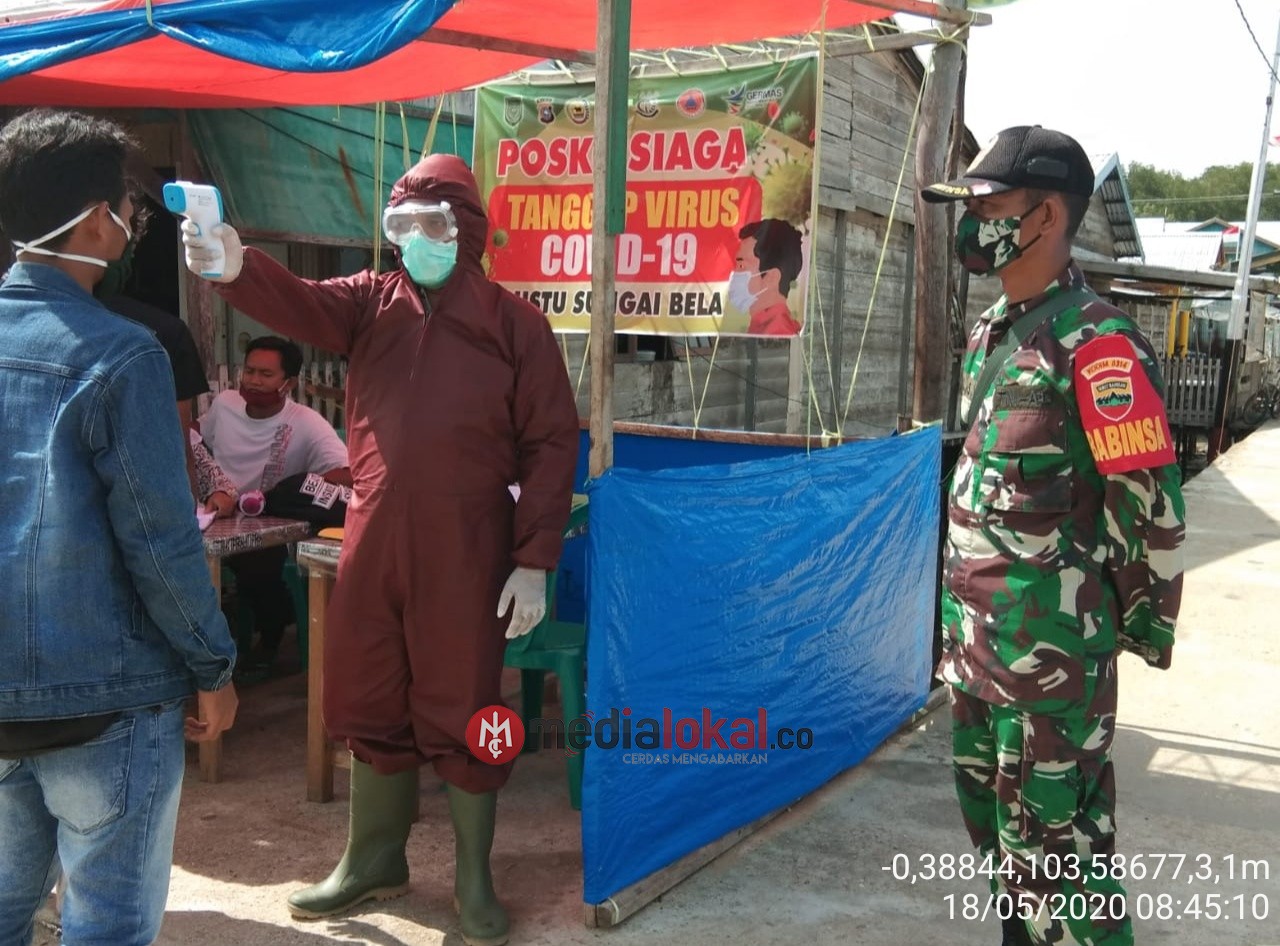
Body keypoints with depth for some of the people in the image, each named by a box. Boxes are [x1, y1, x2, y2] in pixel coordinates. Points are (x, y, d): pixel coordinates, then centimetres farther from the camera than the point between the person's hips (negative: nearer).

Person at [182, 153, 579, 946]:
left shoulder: (514, 322, -2)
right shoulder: (371, 301, 8)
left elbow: (552, 442, -5)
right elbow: (301, 304, -12)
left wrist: (536, 560, -10)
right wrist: (235, 265, -35)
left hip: (465, 552, -4)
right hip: (372, 543, 4)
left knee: (460, 715, 6)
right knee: (370, 708, 15)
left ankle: (474, 880, 25)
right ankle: (375, 860, 35)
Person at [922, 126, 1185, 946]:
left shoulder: (1095, 344, -17)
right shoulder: (991, 333, 11)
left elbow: (1148, 500, -15)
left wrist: (1141, 622, -7)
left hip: (1051, 637, -9)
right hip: (975, 628, 9)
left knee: (1054, 831, 0)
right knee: (992, 808, 20)